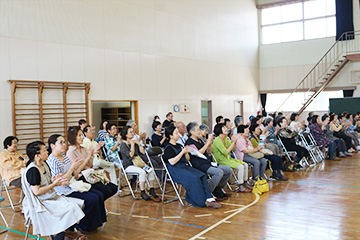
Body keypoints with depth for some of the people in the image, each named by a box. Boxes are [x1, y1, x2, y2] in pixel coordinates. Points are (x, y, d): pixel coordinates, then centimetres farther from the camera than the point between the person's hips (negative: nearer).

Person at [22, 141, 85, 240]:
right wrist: (54, 184, -16)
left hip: (51, 197, 9)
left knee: (74, 206, -7)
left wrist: (53, 180, -1)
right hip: (41, 204, -9)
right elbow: (36, 191, -22)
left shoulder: (44, 164, 10)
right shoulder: (32, 170, -19)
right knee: (69, 209, -19)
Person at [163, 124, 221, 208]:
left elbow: (187, 160, 22)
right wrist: (182, 152, -13)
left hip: (185, 167, 8)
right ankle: (202, 201, -22)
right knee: (194, 178, -30)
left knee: (202, 175, -17)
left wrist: (186, 153, 0)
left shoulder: (179, 146, 20)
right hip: (175, 170, -8)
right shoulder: (168, 148, -4)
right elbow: (172, 162, -18)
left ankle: (209, 199, -26)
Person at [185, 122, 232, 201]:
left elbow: (209, 151, 24)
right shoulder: (189, 142, -7)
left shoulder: (199, 140, 19)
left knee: (228, 170, 1)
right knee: (219, 172, -29)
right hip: (200, 165, -9)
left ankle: (217, 190, 10)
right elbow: (197, 154, -19)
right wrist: (207, 143, -15)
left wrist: (210, 143, 5)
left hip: (208, 163, 9)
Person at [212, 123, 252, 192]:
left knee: (245, 165, 0)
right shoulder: (217, 140, -17)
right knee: (240, 167, -22)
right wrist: (233, 142, -21)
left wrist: (234, 141, -4)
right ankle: (240, 187, -14)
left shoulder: (226, 139, 11)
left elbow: (233, 149, 14)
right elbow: (226, 152, -24)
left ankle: (245, 183, 11)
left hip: (228, 158, 9)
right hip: (221, 160, -9)